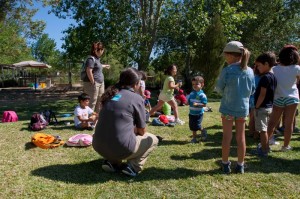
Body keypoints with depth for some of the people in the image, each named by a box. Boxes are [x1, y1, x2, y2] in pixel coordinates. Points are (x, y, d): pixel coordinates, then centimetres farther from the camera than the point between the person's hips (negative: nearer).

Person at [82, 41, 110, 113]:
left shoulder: (97, 58, 16)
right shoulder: (91, 59, -14)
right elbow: (89, 71, -23)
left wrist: (104, 66, 52)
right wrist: (93, 82, -21)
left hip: (100, 83, 10)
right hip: (93, 84, -10)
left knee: (99, 102, 16)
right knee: (92, 103, -5)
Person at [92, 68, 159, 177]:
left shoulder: (110, 95, 13)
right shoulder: (137, 98, -3)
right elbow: (142, 131, 6)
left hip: (99, 147, 6)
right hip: (121, 149, -5)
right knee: (153, 139, 20)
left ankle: (112, 162, 15)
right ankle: (133, 166, 1)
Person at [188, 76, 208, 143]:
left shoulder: (202, 95, -13)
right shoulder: (191, 93, 6)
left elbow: (204, 104, -16)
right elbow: (189, 101, 14)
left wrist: (197, 104, -29)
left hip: (199, 113, -6)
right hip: (192, 113, 6)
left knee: (197, 126, -8)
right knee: (192, 126, 10)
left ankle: (203, 131, 26)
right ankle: (194, 138, 25)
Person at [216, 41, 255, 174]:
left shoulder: (227, 71, -15)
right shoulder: (249, 71, -1)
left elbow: (219, 89, -6)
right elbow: (252, 90, 7)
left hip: (228, 108, -3)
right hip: (243, 107, 4)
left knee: (227, 137, 8)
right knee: (241, 137, 12)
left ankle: (225, 164, 19)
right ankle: (240, 165, 22)